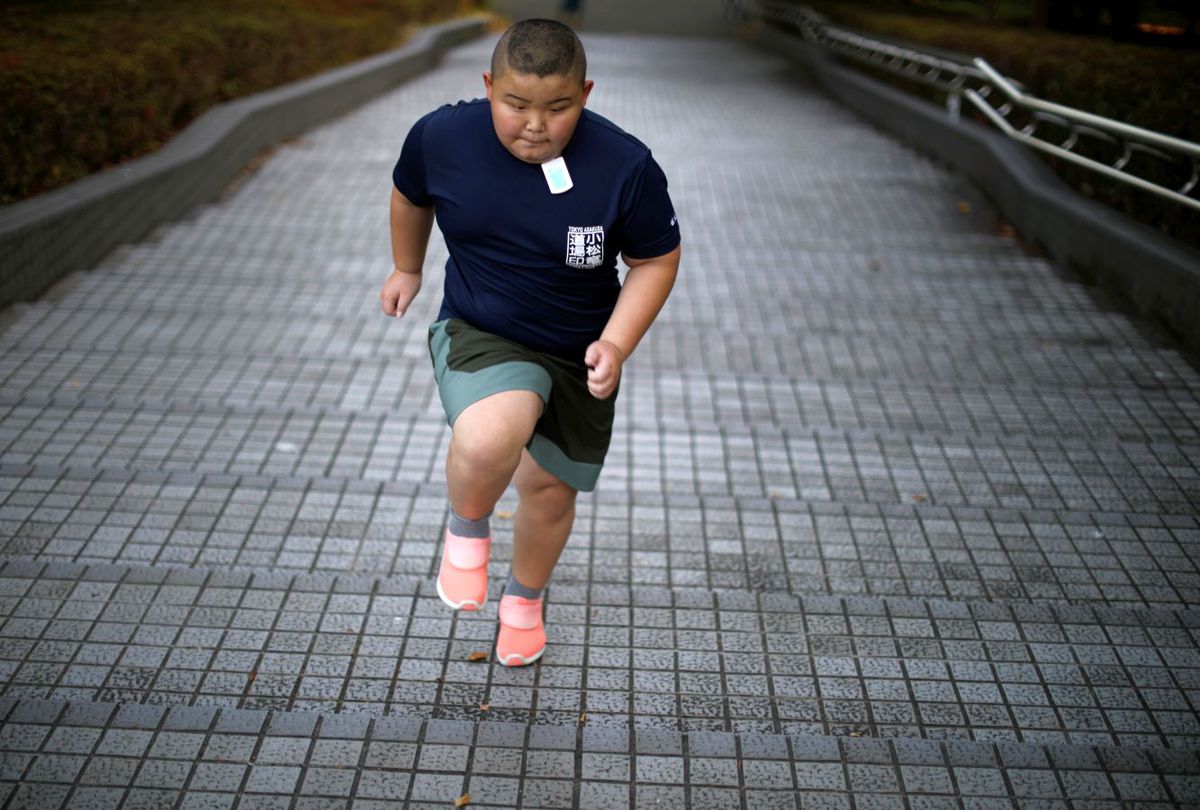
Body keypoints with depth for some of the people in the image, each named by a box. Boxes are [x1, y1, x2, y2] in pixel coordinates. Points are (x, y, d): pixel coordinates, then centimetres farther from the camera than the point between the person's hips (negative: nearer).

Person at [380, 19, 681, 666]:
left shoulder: (625, 166, -20)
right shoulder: (441, 137, -15)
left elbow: (656, 261, -6)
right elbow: (411, 194, 9)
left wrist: (616, 344, -20)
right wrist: (407, 269, 23)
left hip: (578, 355, 1)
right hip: (479, 333, -1)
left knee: (551, 487, 16)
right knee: (489, 440, -34)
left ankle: (524, 599, 49)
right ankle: (467, 528, 3)